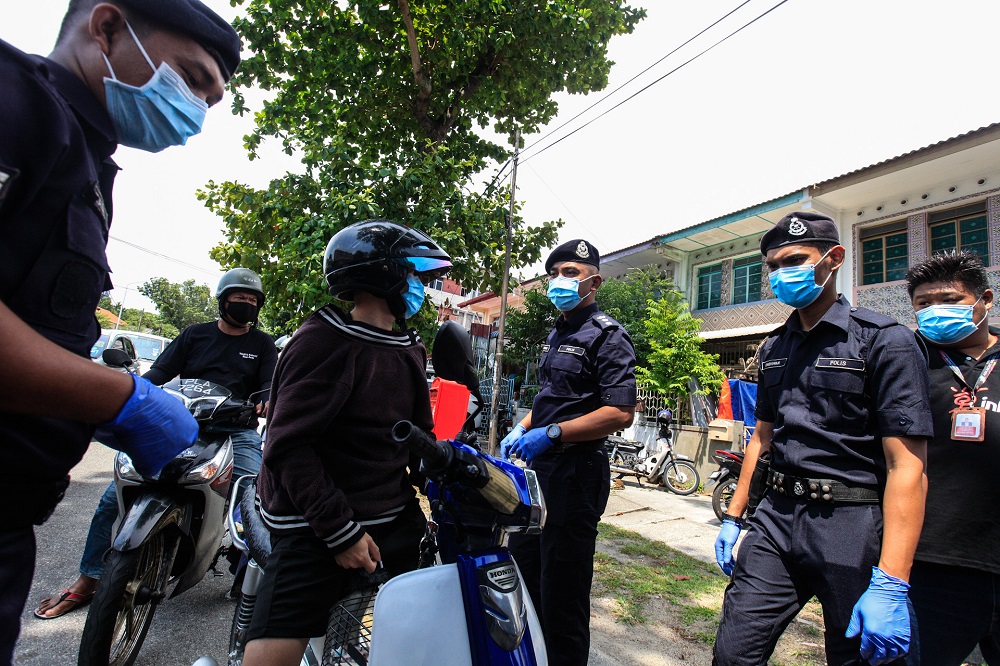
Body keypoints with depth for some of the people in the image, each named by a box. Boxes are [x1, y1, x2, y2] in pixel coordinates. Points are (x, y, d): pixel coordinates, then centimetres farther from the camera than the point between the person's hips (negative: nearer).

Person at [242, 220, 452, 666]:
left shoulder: (410, 350, 11)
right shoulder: (325, 340, -13)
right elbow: (288, 445, -17)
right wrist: (340, 532, -19)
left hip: (395, 514, 7)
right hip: (315, 524, -7)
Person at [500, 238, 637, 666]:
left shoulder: (606, 335, -12)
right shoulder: (556, 335, 16)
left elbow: (620, 413, -21)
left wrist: (551, 434, -23)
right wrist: (522, 429, 9)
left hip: (575, 472, -9)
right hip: (538, 466, 10)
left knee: (562, 589, 3)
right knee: (523, 570, 22)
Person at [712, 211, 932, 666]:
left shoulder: (884, 341, -7)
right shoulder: (774, 348, 12)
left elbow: (907, 466, -13)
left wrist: (890, 585, -19)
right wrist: (733, 517, 15)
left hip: (851, 525, -4)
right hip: (776, 518, 5)